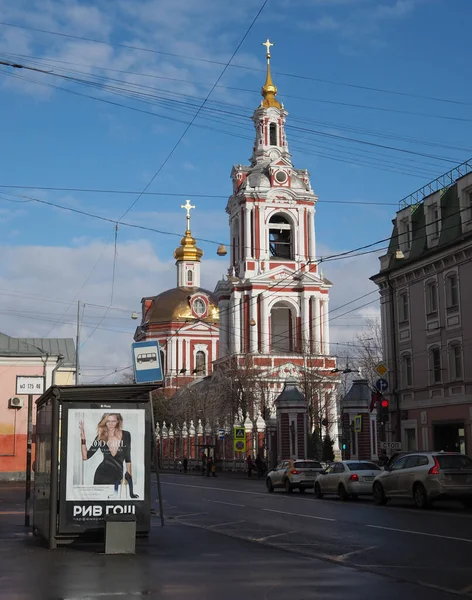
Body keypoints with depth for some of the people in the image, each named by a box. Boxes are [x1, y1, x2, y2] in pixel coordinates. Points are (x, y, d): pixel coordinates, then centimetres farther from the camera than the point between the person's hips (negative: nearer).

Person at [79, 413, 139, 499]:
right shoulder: (100, 437, 0)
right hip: (102, 475, 0)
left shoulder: (125, 435, -1)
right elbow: (85, 456, -3)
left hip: (118, 476, 0)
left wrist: (130, 478, 8)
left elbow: (127, 458, 7)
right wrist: (83, 438, -12)